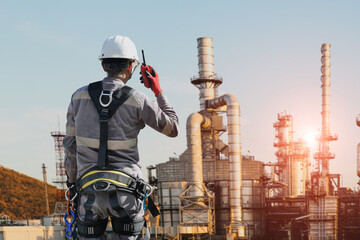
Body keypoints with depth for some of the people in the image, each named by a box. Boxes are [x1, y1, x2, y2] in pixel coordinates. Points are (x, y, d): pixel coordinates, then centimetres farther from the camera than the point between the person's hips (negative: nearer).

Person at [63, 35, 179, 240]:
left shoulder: (79, 96, 2)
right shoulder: (136, 100, -7)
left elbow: (70, 146, 7)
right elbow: (173, 128, 4)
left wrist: (72, 181, 19)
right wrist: (158, 92, 10)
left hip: (90, 191, 2)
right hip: (126, 190, -2)